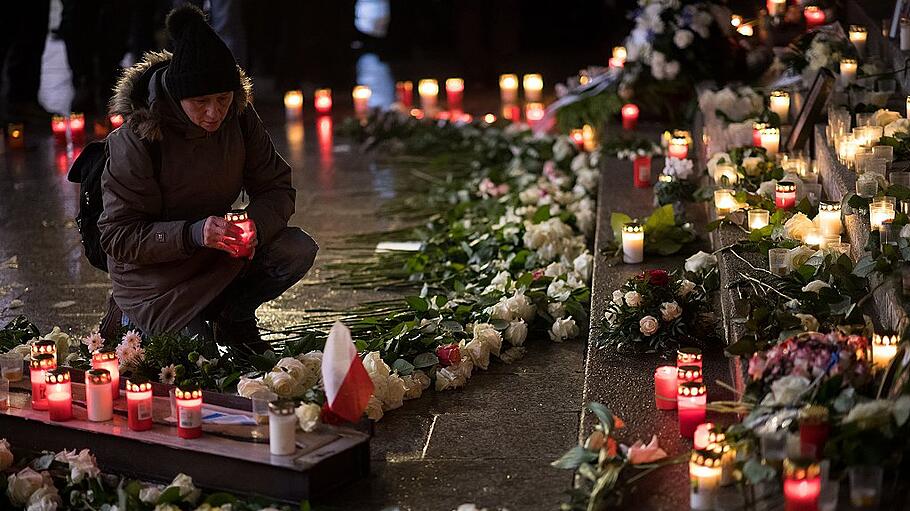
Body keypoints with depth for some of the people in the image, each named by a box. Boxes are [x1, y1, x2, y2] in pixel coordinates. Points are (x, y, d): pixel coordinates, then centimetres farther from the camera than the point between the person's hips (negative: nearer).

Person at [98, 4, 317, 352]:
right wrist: (192, 234, -37)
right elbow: (117, 237, -22)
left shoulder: (238, 116, -10)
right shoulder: (137, 138, -24)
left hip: (214, 250, 5)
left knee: (298, 251, -17)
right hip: (154, 275, -4)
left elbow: (277, 187, -4)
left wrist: (255, 225, -27)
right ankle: (132, 321, 12)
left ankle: (234, 317, 9)